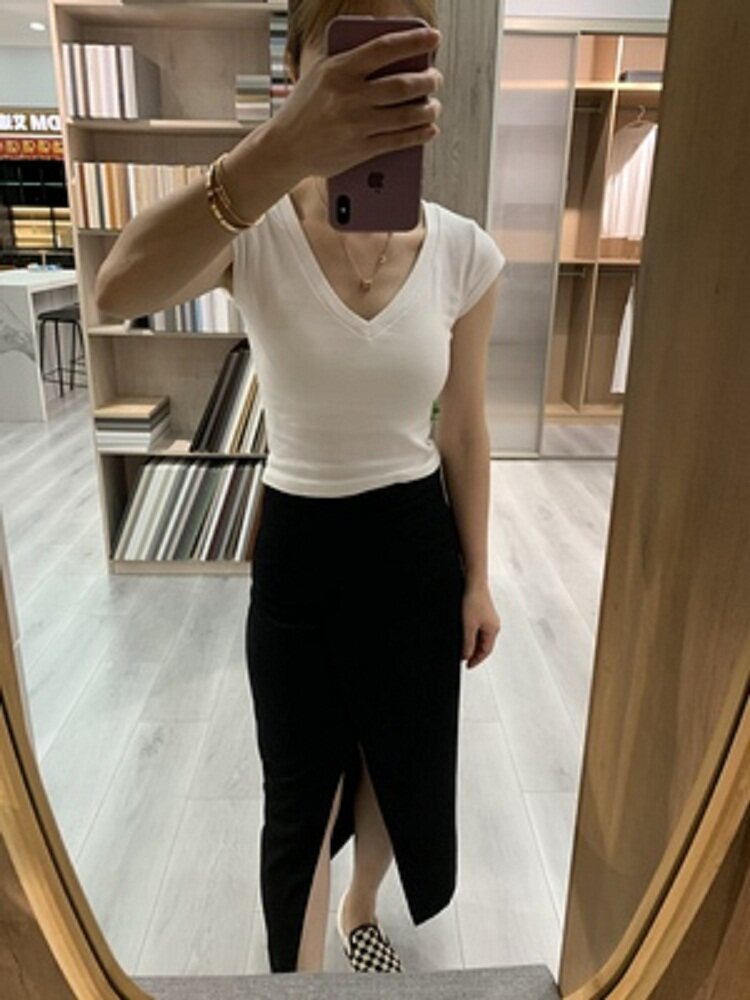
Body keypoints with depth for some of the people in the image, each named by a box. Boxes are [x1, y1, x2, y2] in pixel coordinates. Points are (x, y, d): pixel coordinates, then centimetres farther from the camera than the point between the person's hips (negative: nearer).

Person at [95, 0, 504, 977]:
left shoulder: (465, 253, -7)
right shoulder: (256, 232, -14)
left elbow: (464, 431, 1)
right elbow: (120, 291, -37)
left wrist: (477, 579, 5)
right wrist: (280, 150, -53)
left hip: (417, 545, 3)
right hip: (297, 548, -2)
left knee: (405, 767, 21)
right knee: (301, 793, 15)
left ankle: (362, 909, 57)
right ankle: (299, 977, 47)